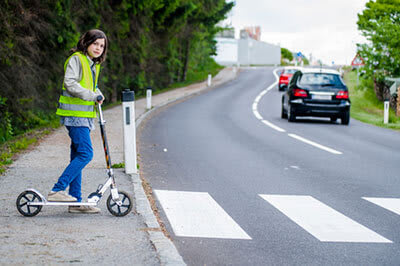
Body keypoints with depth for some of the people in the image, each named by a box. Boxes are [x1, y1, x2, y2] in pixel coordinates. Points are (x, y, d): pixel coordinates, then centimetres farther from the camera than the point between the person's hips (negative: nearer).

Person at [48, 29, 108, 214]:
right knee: (85, 154, -16)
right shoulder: (76, 59, -9)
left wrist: (98, 95, 8)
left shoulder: (94, 65, 18)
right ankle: (57, 190, -12)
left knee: (77, 156, 9)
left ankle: (76, 202, 12)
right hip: (75, 114, -9)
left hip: (85, 115, 9)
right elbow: (70, 83, -20)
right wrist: (92, 96, -21)